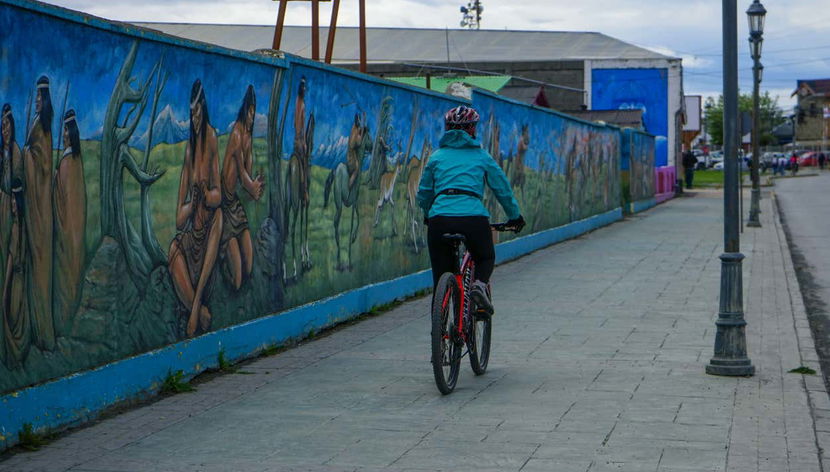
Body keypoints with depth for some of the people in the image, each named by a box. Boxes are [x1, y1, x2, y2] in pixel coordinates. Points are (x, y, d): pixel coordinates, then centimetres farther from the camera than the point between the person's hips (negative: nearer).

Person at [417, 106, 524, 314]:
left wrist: (428, 215, 40)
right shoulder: (481, 156, 15)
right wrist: (515, 216, 31)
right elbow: (502, 188, 18)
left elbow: (423, 194, 21)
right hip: (473, 217, -1)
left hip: (439, 218, 1)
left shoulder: (437, 156, 18)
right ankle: (479, 285, -6)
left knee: (441, 278, 11)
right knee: (486, 258, 26)